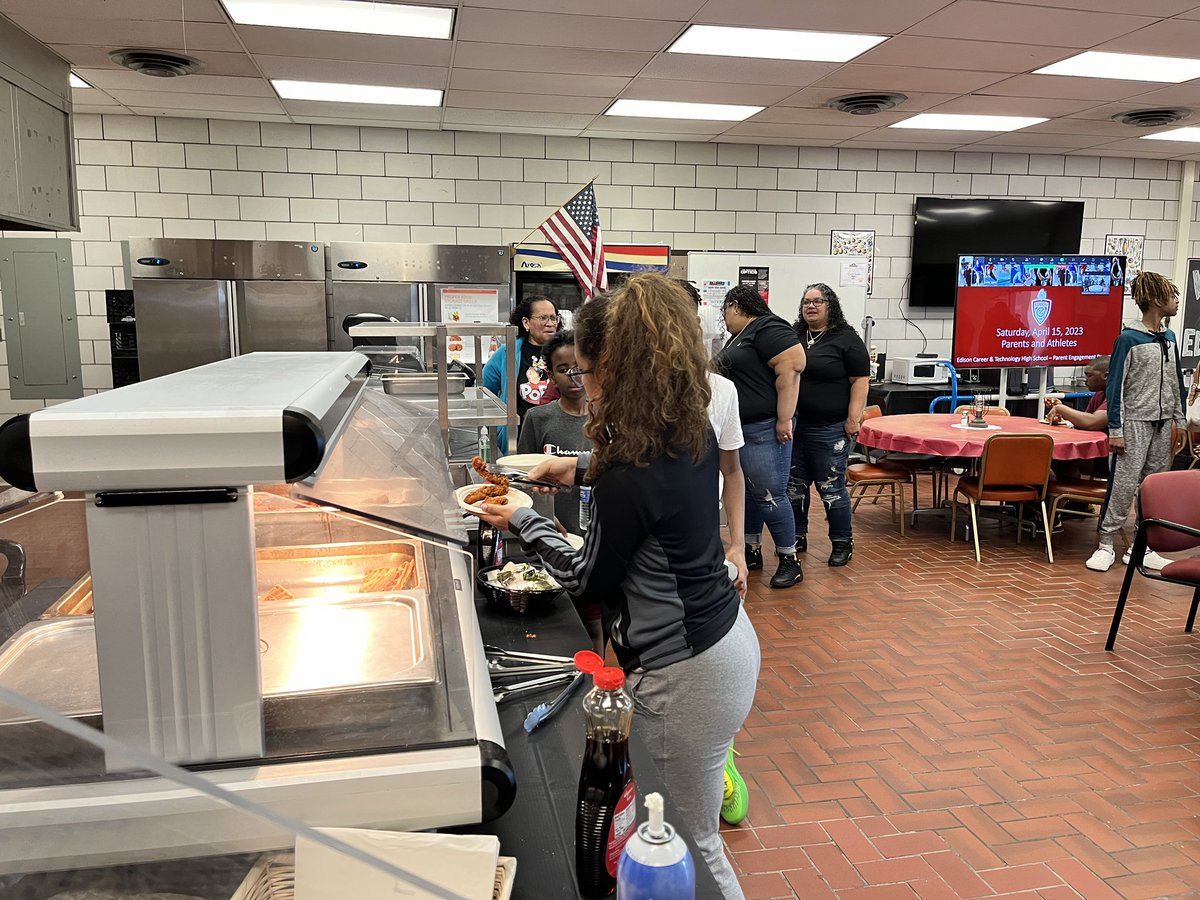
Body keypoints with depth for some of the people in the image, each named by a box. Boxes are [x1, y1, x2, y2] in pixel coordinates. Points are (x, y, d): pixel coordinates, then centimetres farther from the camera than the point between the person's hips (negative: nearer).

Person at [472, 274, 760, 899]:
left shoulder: (629, 476, -28)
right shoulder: (693, 432, -3)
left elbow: (585, 579, -12)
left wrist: (523, 522, 0)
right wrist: (584, 473, 22)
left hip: (685, 672, -9)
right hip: (725, 633, 9)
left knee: (691, 843, 12)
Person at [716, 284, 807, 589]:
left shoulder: (769, 329, -13)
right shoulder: (739, 336, 18)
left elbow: (790, 370, -21)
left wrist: (784, 419, -23)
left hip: (764, 429, -10)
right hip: (738, 428, 10)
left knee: (769, 495, -7)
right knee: (746, 492, 14)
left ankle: (790, 560, 4)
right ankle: (752, 551, 25)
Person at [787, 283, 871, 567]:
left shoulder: (846, 339, -5)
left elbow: (860, 380, -8)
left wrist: (853, 419, -14)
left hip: (830, 430, -5)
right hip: (793, 426, 5)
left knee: (831, 488, 1)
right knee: (794, 486, 11)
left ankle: (843, 542, 15)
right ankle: (797, 537, 24)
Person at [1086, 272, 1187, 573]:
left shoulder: (1169, 338, 11)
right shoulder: (1128, 339, -10)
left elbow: (1176, 382, 18)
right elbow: (1116, 386, -11)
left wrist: (1180, 421, 15)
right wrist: (1115, 430, -13)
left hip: (1163, 424, 7)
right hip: (1135, 422, -7)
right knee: (1123, 485, -7)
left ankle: (1142, 548, 15)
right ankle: (1105, 546, 3)